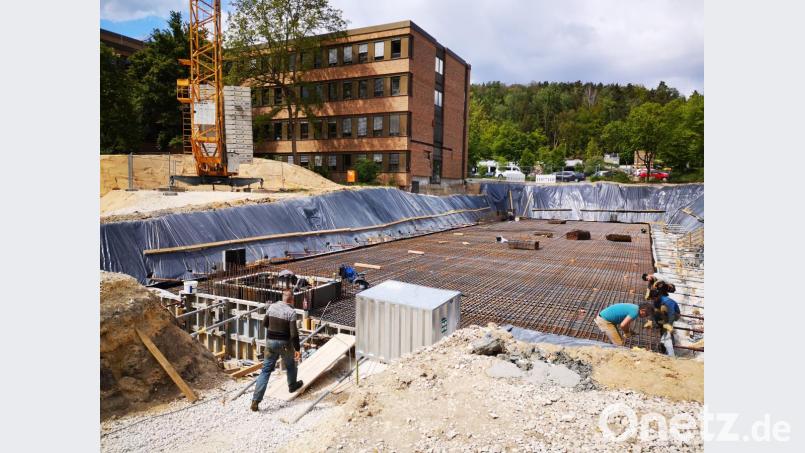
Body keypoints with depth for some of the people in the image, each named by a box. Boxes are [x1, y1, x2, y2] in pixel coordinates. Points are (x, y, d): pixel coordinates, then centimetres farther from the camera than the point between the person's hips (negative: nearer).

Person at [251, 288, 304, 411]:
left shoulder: (272, 306, -1)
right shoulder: (291, 312, -16)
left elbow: (264, 324, 10)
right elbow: (294, 334, -19)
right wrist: (297, 349, -12)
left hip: (270, 341, 4)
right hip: (285, 343, -4)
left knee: (266, 370, 7)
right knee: (290, 365, 23)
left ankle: (255, 400, 1)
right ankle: (292, 386, 46)